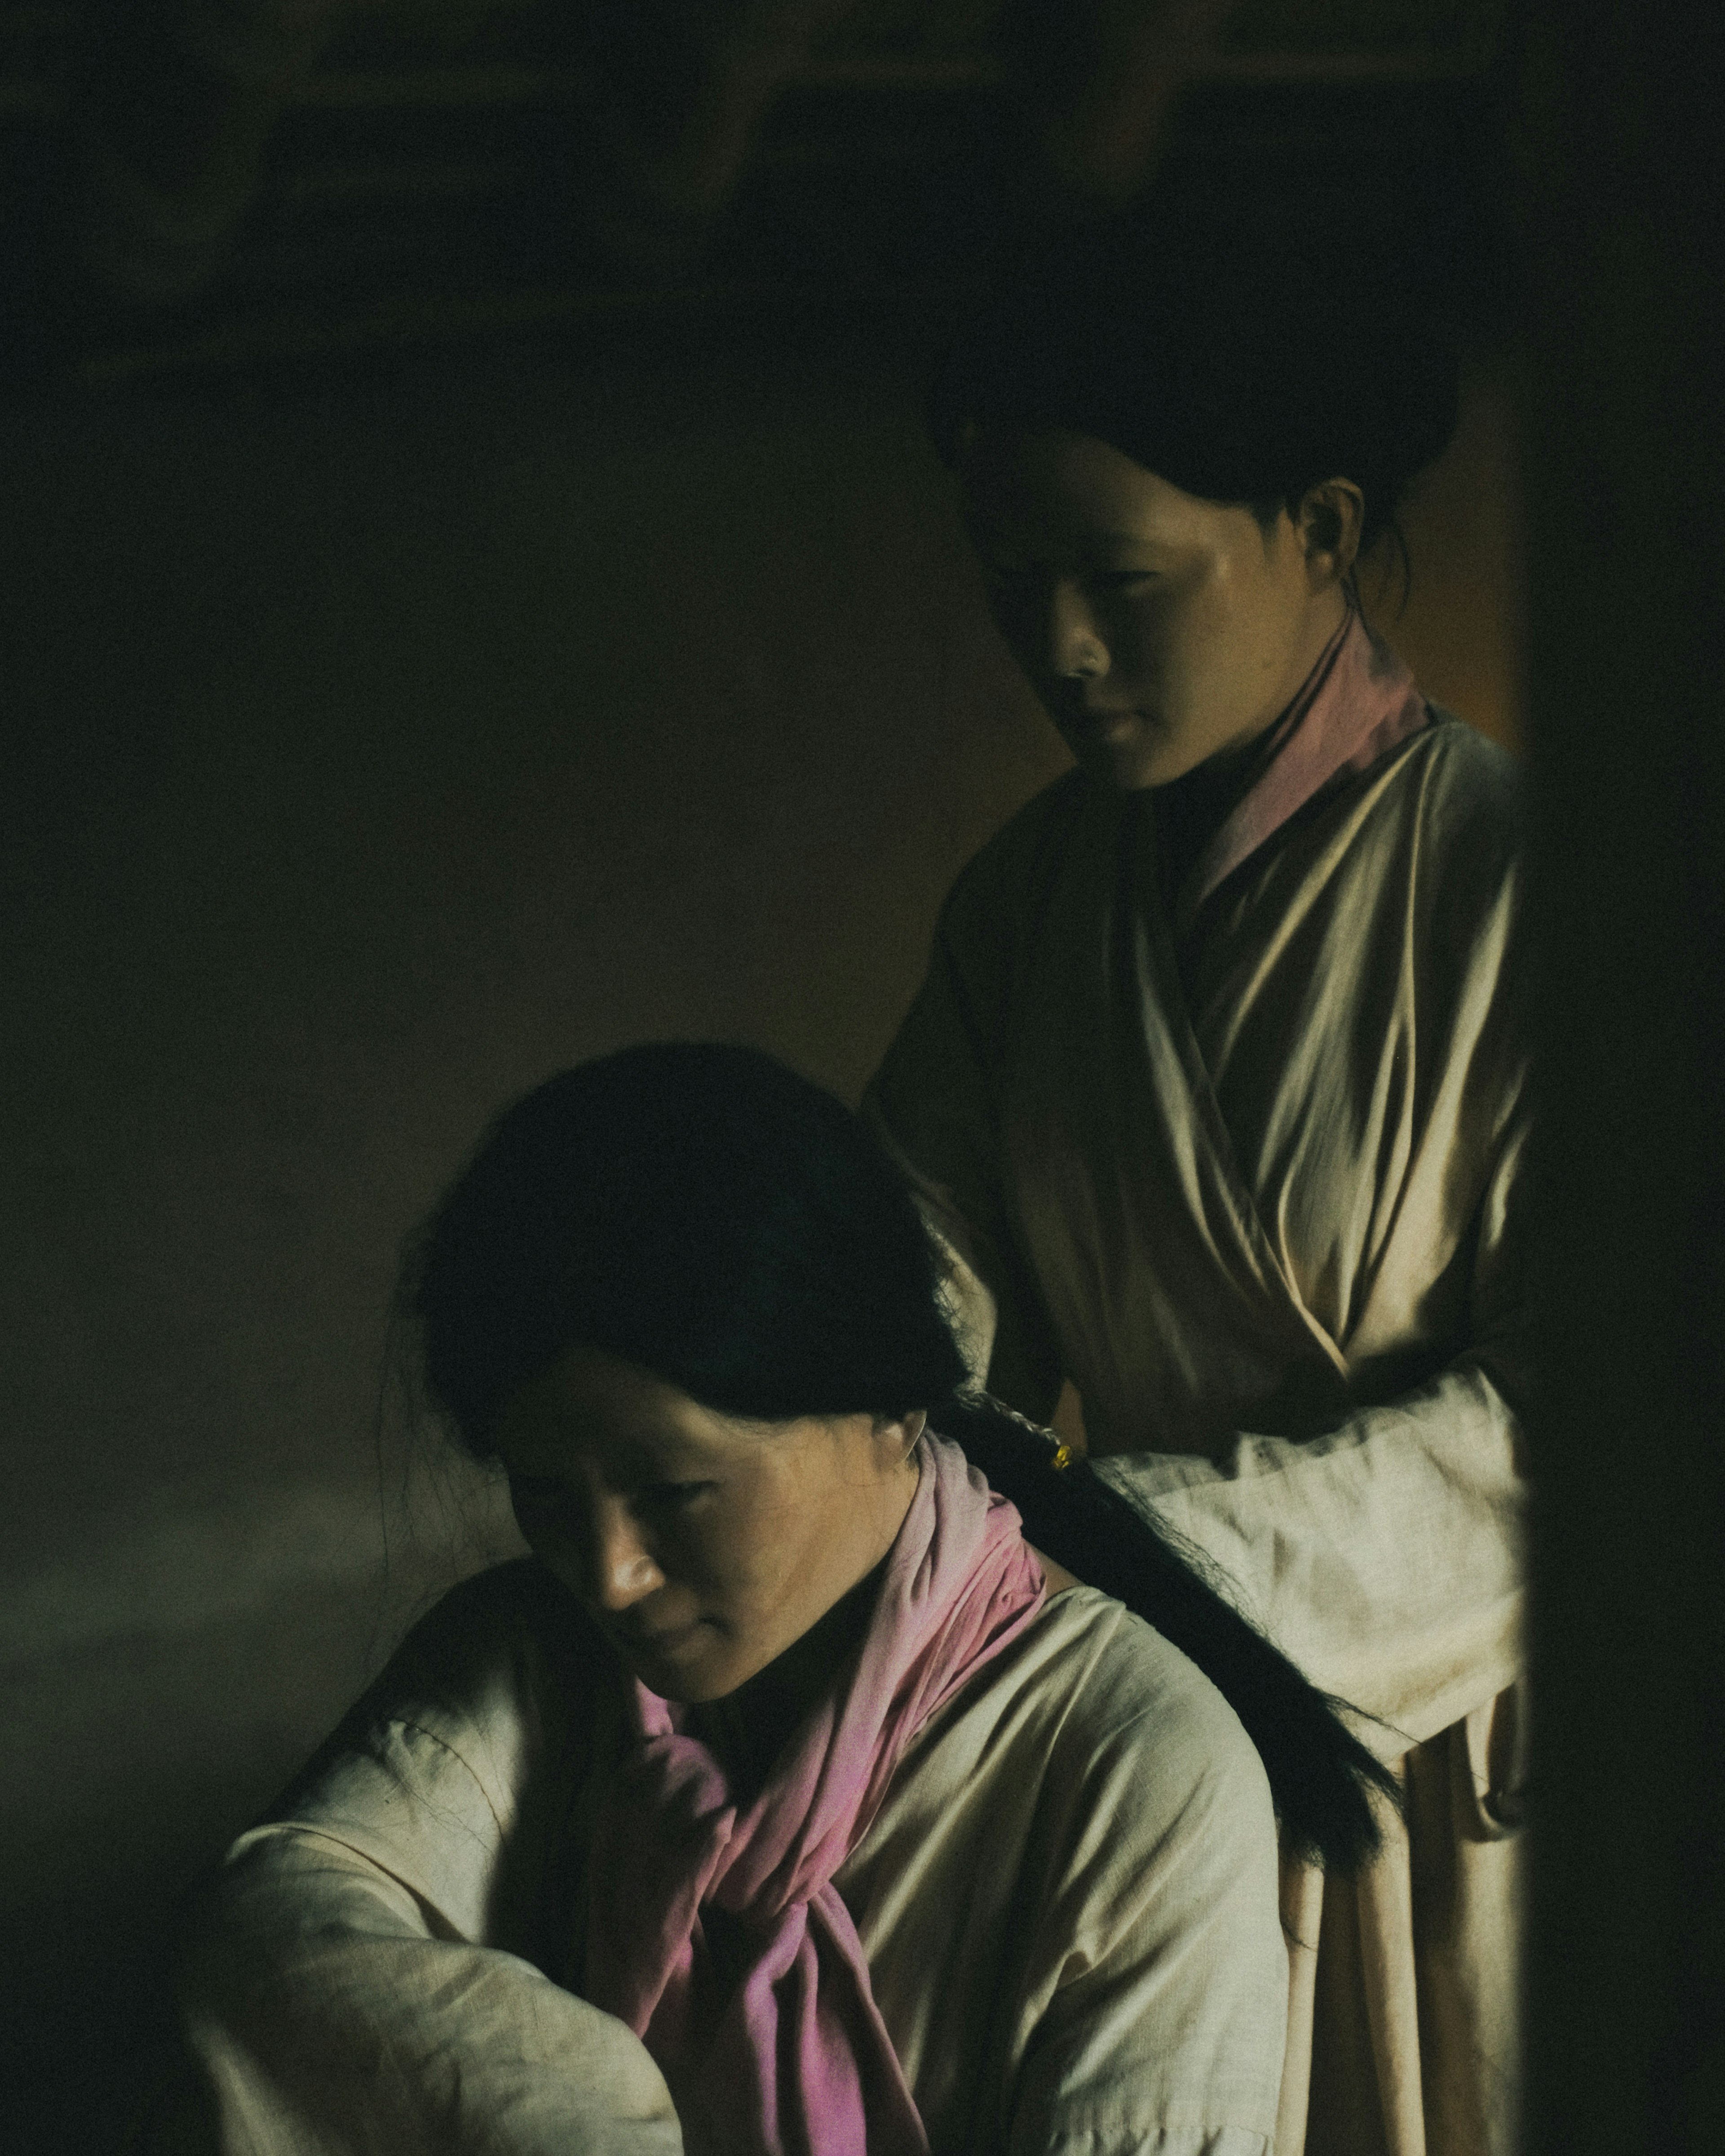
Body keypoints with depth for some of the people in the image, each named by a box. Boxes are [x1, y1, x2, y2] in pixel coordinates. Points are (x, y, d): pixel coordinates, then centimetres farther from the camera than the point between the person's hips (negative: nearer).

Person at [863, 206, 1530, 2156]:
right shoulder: (1037, 894, 4)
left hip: (1452, 1758, -4)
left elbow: (1567, 1409, -20)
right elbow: (923, 1276, -2)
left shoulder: (1522, 891, -16)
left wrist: (1139, 1539, -25)